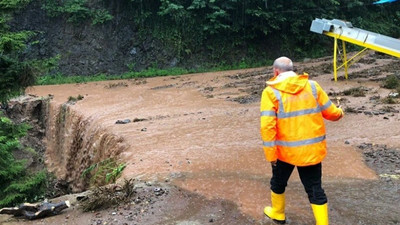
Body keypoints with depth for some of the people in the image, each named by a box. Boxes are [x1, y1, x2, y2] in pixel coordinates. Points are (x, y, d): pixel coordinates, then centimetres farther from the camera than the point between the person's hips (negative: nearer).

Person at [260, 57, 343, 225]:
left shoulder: (271, 91, -9)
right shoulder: (312, 86, 0)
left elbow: (267, 126, -17)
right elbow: (332, 113, 5)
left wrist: (270, 154, -11)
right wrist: (340, 113, 29)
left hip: (286, 150, -2)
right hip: (312, 149, 2)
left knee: (278, 183, 24)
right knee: (315, 189, 13)